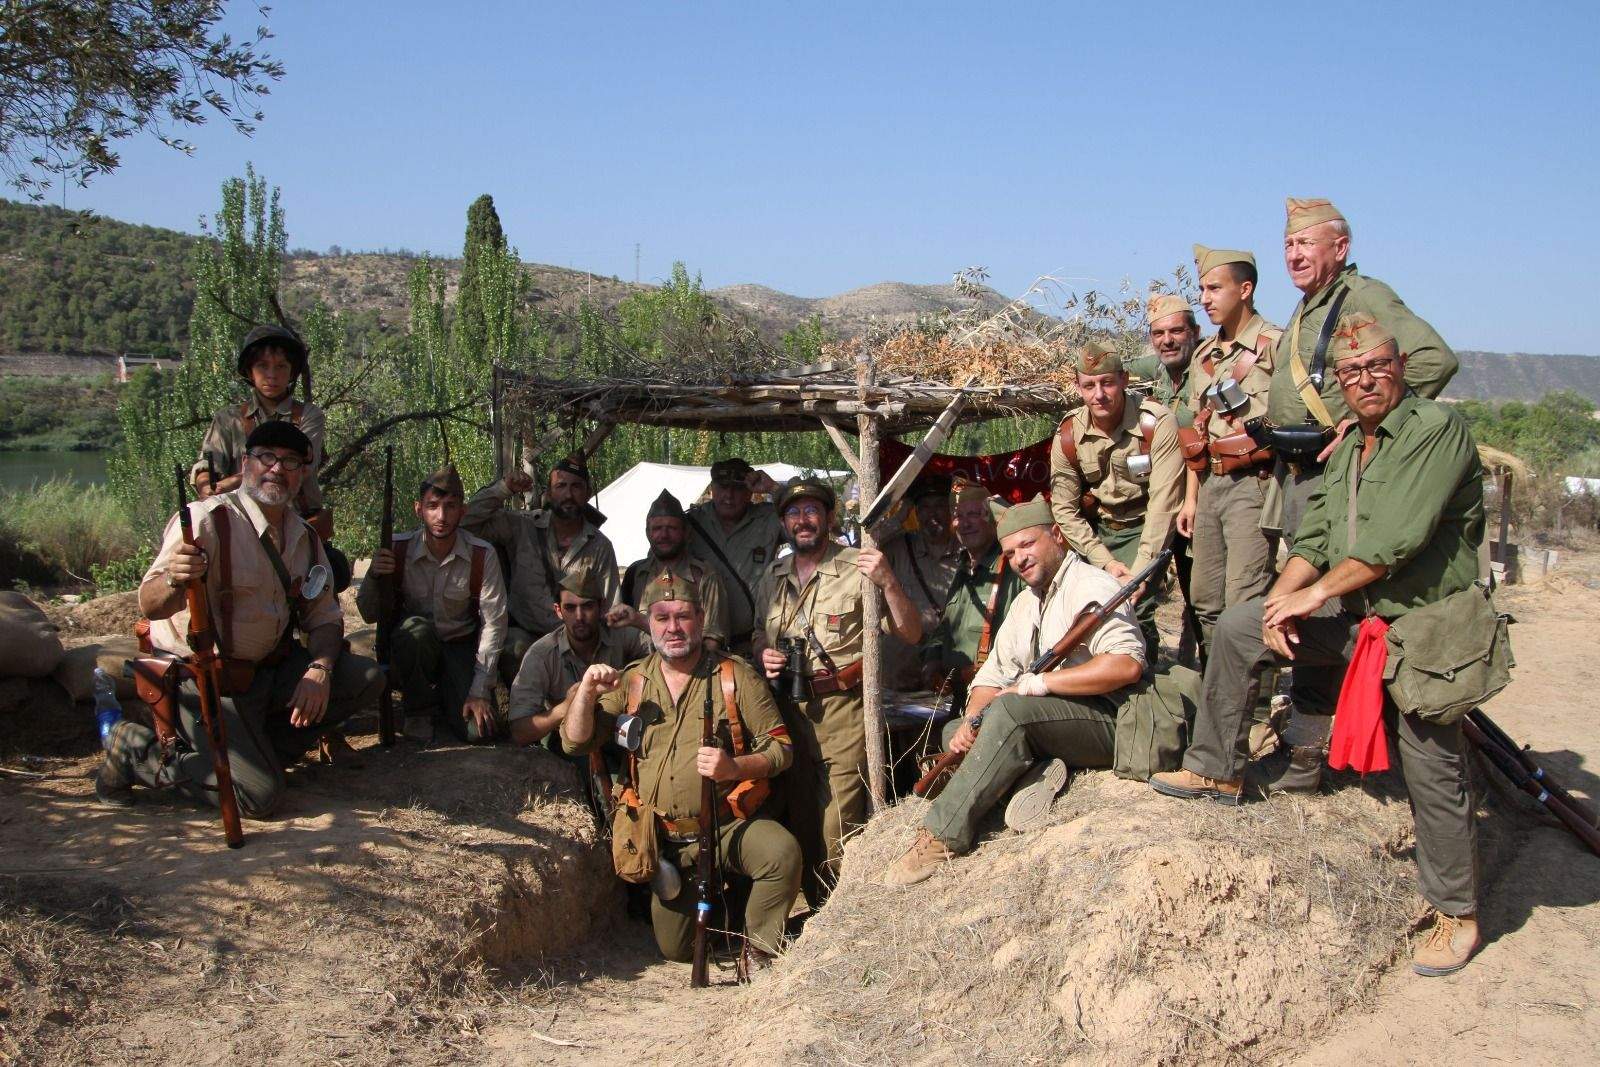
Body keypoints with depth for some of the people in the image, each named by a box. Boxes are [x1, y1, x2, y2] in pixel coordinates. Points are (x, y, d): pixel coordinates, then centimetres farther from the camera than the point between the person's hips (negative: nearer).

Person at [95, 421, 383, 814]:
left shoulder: (305, 538, 5)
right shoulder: (207, 520, -17)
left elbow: (324, 616, 9)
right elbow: (149, 606, -26)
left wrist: (320, 668, -12)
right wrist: (174, 581, -50)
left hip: (268, 670, 7)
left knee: (367, 678, -8)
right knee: (259, 795, -18)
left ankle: (256, 749, 1)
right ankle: (138, 750, 1)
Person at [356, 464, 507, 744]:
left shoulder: (482, 555, -13)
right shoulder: (398, 549, -11)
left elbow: (494, 623, -13)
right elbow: (370, 615, -4)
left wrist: (480, 691, -19)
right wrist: (373, 576, -26)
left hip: (460, 648, 0)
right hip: (411, 647, 0)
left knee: (480, 730, -21)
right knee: (416, 628, -36)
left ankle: (442, 697, 14)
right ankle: (420, 709, -8)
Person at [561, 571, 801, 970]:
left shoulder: (735, 676, -4)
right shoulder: (632, 681, 5)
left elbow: (779, 746, -7)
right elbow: (575, 742, 2)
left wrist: (734, 767, -26)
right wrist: (586, 692, -16)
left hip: (731, 824, -3)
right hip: (666, 838, 3)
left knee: (784, 853, -33)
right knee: (677, 950, 5)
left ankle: (759, 948, -7)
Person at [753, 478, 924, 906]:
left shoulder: (857, 569, -6)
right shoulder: (772, 577, 12)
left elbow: (910, 634, -8)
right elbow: (759, 634, 25)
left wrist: (889, 583, -23)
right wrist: (763, 653, 2)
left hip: (841, 710, -5)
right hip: (787, 710, 6)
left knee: (838, 833, -4)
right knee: (799, 820, 14)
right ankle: (814, 909, 29)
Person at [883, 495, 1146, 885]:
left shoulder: (1090, 586, -9)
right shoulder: (1024, 604, 18)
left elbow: (1128, 665, -25)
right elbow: (993, 677, 15)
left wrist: (1038, 682, -22)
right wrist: (973, 721, -7)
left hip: (1109, 723, -9)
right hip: (1048, 722, 9)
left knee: (1009, 710, -32)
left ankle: (942, 835, -28)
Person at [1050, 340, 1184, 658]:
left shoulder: (1157, 424, -21)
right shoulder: (1068, 436, -8)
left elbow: (1163, 503, -24)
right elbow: (1065, 510, -6)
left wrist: (1140, 572, -28)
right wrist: (1106, 562, -17)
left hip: (1144, 528, -4)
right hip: (1097, 528, 4)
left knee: (1134, 608, -21)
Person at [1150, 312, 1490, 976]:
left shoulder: (1438, 429, -14)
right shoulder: (1346, 446, 12)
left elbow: (1396, 539, -23)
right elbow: (1314, 536, 8)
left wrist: (1314, 594, -16)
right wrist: (1281, 600, -9)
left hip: (1423, 624, -7)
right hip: (1355, 616, 8)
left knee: (1432, 770, -3)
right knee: (1238, 627, 0)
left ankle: (1457, 914, 15)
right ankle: (1217, 772, 10)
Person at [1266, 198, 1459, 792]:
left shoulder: (1363, 297, -9)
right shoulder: (1304, 312, 20)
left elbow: (1434, 358, -21)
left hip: (1335, 473, -10)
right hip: (1298, 475, 10)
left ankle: (1306, 753, -4)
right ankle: (1309, 731, 26)